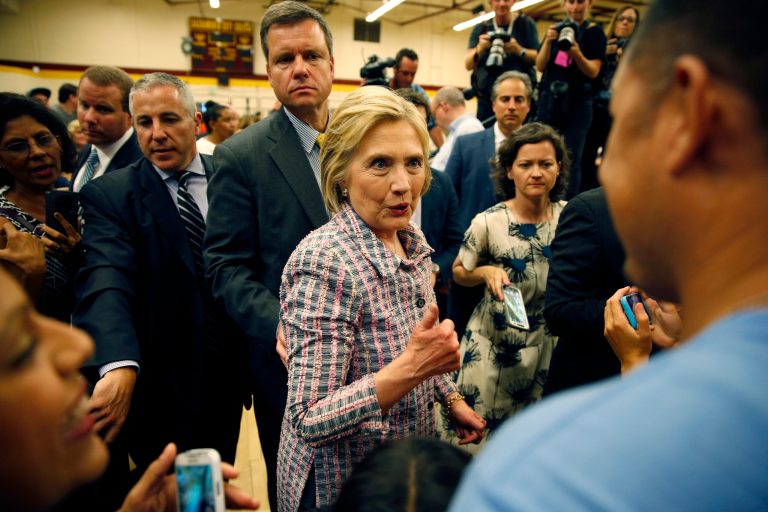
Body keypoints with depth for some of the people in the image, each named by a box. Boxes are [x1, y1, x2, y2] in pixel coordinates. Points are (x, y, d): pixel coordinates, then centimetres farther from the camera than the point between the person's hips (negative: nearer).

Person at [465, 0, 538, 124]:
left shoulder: (525, 23, 6)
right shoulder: (480, 28, 10)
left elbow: (538, 59, 0)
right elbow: (468, 65, 1)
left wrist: (519, 50, -19)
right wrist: (480, 48, -19)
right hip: (487, 94, 2)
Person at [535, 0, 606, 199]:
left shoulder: (595, 32, 3)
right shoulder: (556, 29, 13)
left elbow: (593, 72, -6)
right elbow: (540, 66, 5)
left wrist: (577, 54, -24)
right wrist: (548, 41, -11)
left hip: (578, 103, -3)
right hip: (549, 100, 3)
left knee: (571, 159, -7)